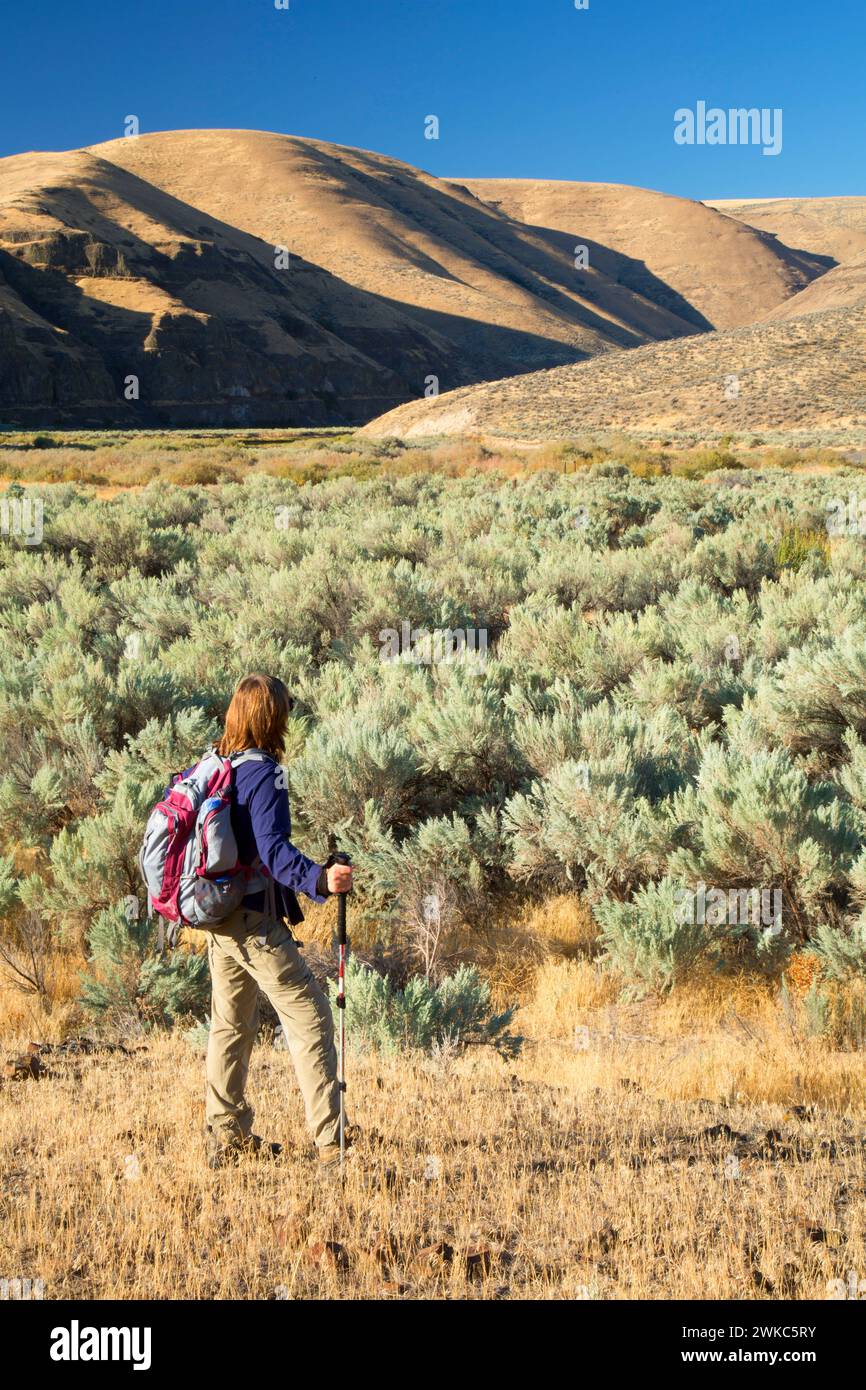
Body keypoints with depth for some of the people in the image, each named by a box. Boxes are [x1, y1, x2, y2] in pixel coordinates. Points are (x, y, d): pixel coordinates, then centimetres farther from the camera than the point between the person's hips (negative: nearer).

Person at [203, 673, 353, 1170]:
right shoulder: (264, 773, -16)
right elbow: (272, 850, -27)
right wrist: (319, 878, -40)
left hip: (219, 919, 9)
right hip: (258, 922, -8)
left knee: (232, 1025, 17)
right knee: (311, 1020, -6)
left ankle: (228, 1137, 25)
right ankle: (331, 1145, -9)